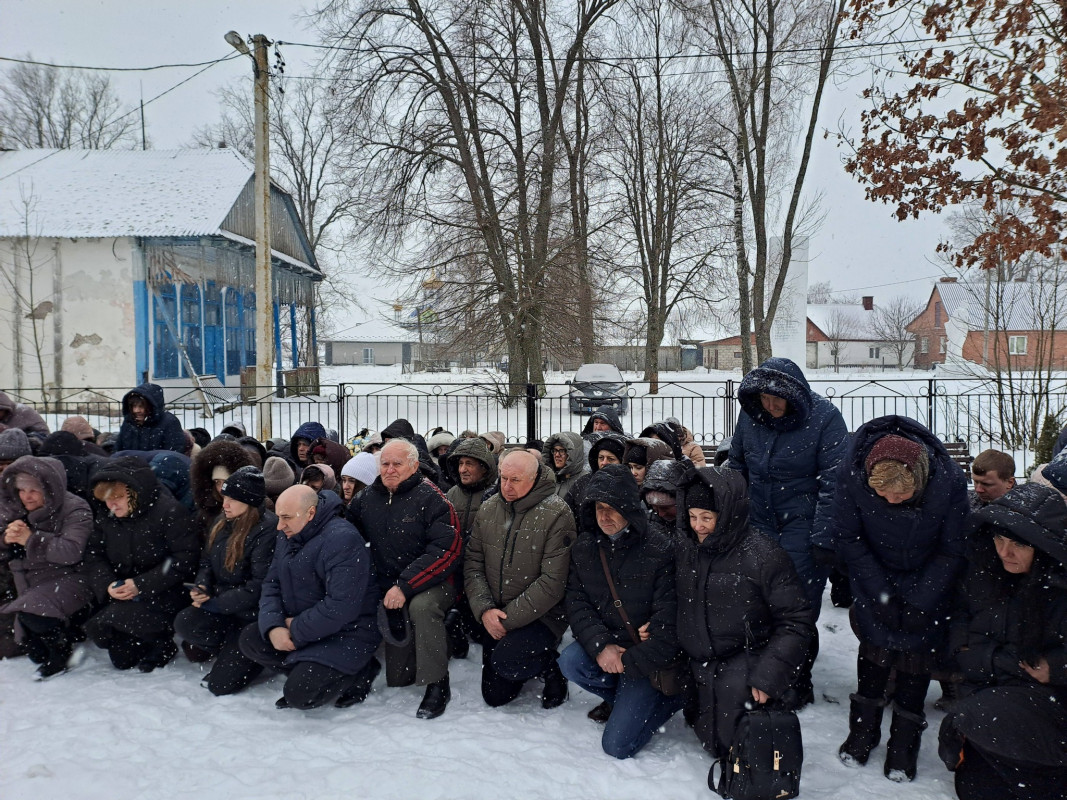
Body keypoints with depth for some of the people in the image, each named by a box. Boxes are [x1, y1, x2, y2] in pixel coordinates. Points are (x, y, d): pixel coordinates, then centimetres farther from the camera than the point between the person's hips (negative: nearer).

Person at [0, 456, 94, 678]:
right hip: (29, 584, 7)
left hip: (67, 578, -7)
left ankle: (62, 652, -8)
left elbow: (72, 551, -28)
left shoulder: (74, 510, -14)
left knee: (33, 613, -30)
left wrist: (30, 539, -27)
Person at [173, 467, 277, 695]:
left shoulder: (267, 529, -19)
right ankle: (231, 646, 6)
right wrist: (201, 587, -8)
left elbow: (259, 586, -21)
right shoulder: (223, 522, 6)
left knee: (221, 683, -11)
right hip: (222, 609, 7)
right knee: (184, 623, -23)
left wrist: (215, 603, -18)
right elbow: (207, 562, 14)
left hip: (253, 615, -7)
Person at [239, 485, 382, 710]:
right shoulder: (285, 536, 4)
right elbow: (271, 584, 5)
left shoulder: (343, 539, -24)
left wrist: (296, 630, -18)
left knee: (299, 694, -19)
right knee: (249, 640, -2)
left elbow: (342, 607, -29)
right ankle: (308, 671, 3)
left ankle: (360, 672, 4)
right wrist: (273, 626, -13)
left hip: (346, 633, -9)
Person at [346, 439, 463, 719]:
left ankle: (437, 685, -23)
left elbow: (448, 549, -22)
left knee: (422, 605, -40)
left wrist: (405, 586, -28)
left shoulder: (430, 498, -14)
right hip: (388, 590, 5)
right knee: (397, 678, 6)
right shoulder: (367, 499, 2)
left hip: (432, 584, -5)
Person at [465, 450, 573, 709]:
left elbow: (552, 582, -21)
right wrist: (484, 609, -14)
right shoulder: (488, 509, 1)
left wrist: (509, 618, -20)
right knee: (494, 696, 10)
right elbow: (473, 562, 1)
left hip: (541, 615, -5)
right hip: (493, 617, 6)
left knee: (506, 662, -30)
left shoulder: (556, 514, -17)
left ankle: (552, 667, 2)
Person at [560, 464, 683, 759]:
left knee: (617, 745, -12)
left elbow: (668, 621, -16)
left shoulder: (660, 551, -15)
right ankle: (623, 697, 4)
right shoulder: (584, 548, 0)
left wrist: (628, 661, -17)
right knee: (569, 663, -27)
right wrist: (600, 646, -21)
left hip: (644, 656, -5)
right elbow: (576, 602, -5)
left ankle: (669, 696, 15)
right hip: (602, 644, 5)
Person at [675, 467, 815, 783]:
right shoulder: (684, 547, -4)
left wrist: (767, 677, -20)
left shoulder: (763, 556, -19)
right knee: (711, 741, 13)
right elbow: (675, 606, 11)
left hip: (746, 660, -5)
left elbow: (796, 622, -15)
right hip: (701, 667, 5)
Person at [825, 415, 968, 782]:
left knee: (917, 647, -2)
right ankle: (864, 728, 18)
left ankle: (905, 739, 14)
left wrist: (920, 601, -15)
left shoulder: (950, 481, -30)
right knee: (875, 643, 0)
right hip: (875, 575, 0)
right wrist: (881, 594, -15)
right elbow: (848, 540, -14)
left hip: (927, 579, 0)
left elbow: (951, 550, -14)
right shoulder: (852, 475, -30)